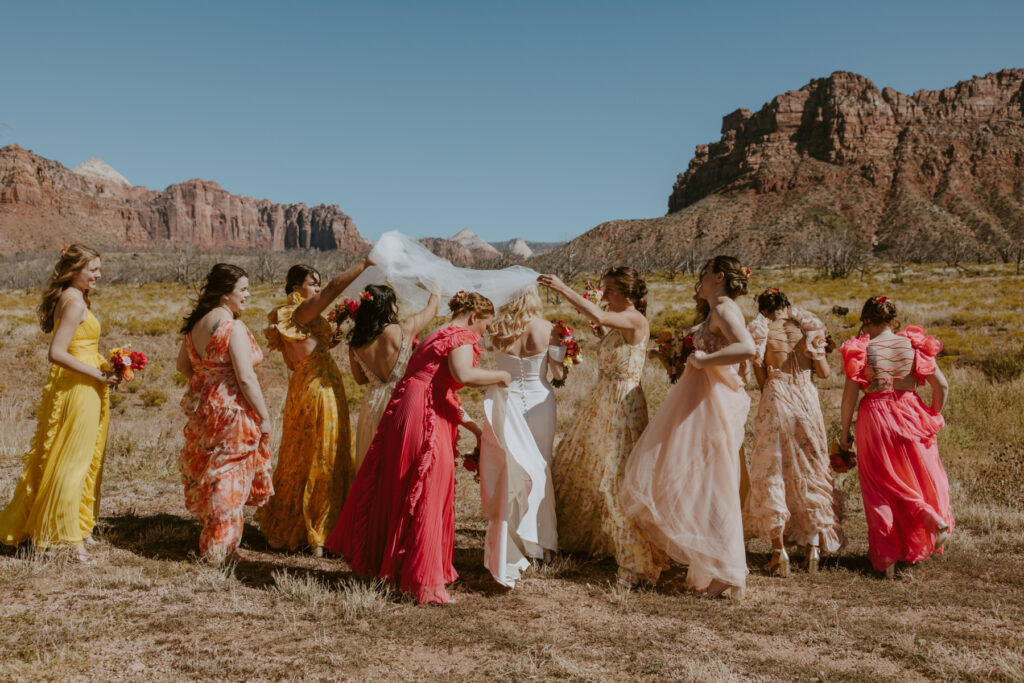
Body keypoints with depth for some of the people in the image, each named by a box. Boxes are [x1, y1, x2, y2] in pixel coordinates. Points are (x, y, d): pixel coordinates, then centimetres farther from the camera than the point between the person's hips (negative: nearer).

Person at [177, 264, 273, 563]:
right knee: (228, 478, 4)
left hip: (201, 407, 8)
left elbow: (183, 365, 15)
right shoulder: (234, 328, -20)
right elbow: (246, 378, -23)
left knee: (205, 473, 21)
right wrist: (264, 416, -15)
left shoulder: (195, 323, 5)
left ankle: (207, 540, 37)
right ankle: (220, 549, 15)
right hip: (231, 412, -8)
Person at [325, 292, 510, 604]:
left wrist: (472, 426, 30)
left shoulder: (438, 336, 25)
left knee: (393, 492, 17)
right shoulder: (461, 336, -5)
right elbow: (463, 375, -26)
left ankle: (378, 561, 29)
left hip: (401, 413, 10)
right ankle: (422, 579, 2)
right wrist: (499, 375, -9)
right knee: (427, 496, -3)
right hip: (424, 419, -10)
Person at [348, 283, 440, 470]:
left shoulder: (355, 343, -5)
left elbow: (360, 379, 9)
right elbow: (433, 307, 2)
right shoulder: (404, 330, -15)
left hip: (373, 404, 4)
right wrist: (436, 293, 21)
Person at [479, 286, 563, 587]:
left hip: (504, 402, 1)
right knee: (539, 469, 18)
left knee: (508, 472, 10)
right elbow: (559, 374, -6)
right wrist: (561, 345, 9)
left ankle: (506, 553, 10)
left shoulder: (496, 329, -9)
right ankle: (538, 539, 33)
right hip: (538, 403, -1)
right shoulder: (546, 329, -14)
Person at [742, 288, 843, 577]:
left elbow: (761, 377, 2)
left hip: (775, 401, -2)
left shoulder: (760, 330, 1)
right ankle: (814, 547, 9)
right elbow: (825, 372, 5)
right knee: (810, 472, 11)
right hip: (807, 399, 2)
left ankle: (779, 551, 0)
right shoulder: (808, 328, 4)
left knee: (772, 473, 5)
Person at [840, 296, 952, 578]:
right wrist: (933, 416, 12)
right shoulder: (912, 344, -2)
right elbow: (941, 385, -2)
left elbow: (850, 394, -9)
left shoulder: (860, 349, -9)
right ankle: (934, 517, 0)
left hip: (874, 419, -2)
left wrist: (844, 430, 2)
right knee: (923, 474, 23)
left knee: (880, 486, 9)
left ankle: (886, 555, 12)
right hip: (910, 416, 2)